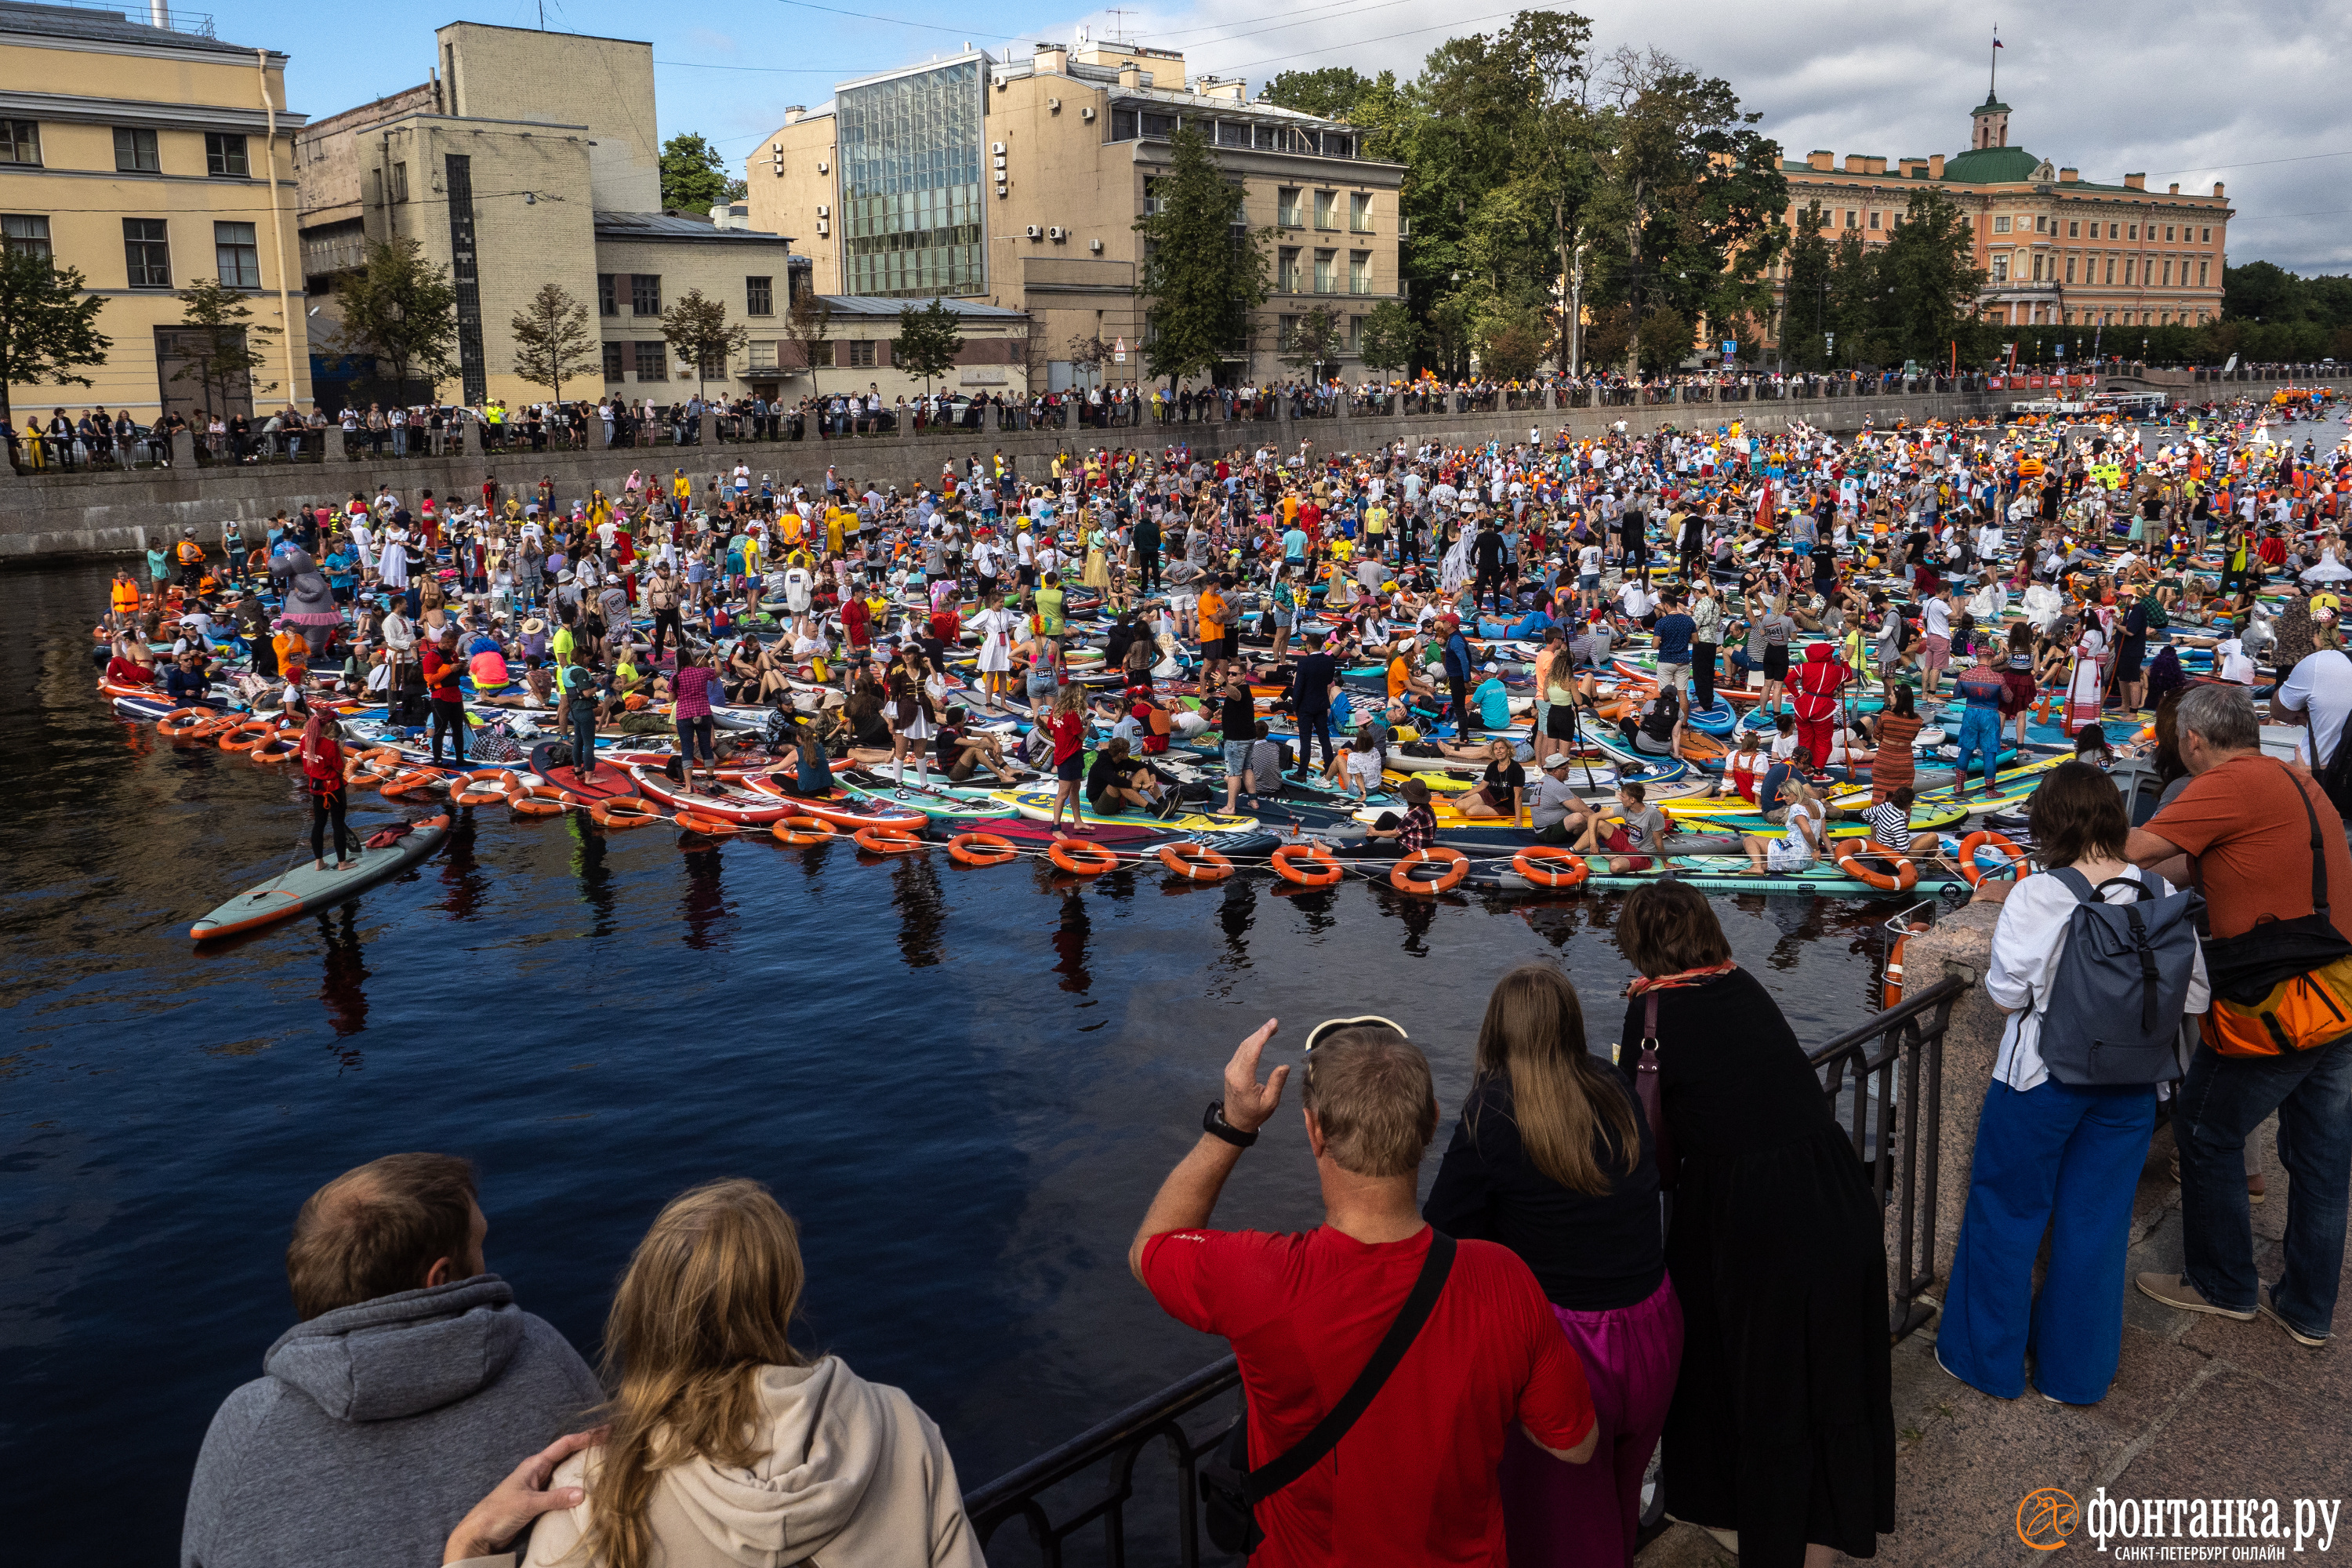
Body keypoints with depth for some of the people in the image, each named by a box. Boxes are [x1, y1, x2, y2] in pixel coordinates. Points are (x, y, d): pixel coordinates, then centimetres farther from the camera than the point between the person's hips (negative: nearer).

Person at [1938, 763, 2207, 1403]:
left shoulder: (2036, 896, -18)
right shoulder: (2163, 894, -6)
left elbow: (2007, 994, -13)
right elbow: (2194, 994, -2)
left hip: (2041, 1077, -4)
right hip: (2130, 1083, 4)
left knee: (2006, 1212, 14)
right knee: (2097, 1222, 15)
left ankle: (1989, 1357, 26)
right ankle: (2077, 1372, 28)